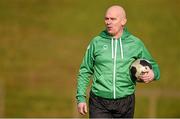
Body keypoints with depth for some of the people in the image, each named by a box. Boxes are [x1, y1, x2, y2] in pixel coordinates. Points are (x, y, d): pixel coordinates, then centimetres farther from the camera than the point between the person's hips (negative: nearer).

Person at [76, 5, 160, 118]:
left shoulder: (135, 43, 4)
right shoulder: (97, 42, 4)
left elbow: (153, 66, 14)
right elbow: (85, 71, 9)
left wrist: (153, 74, -10)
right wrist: (81, 97, 1)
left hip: (125, 103, 1)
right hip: (99, 104, -1)